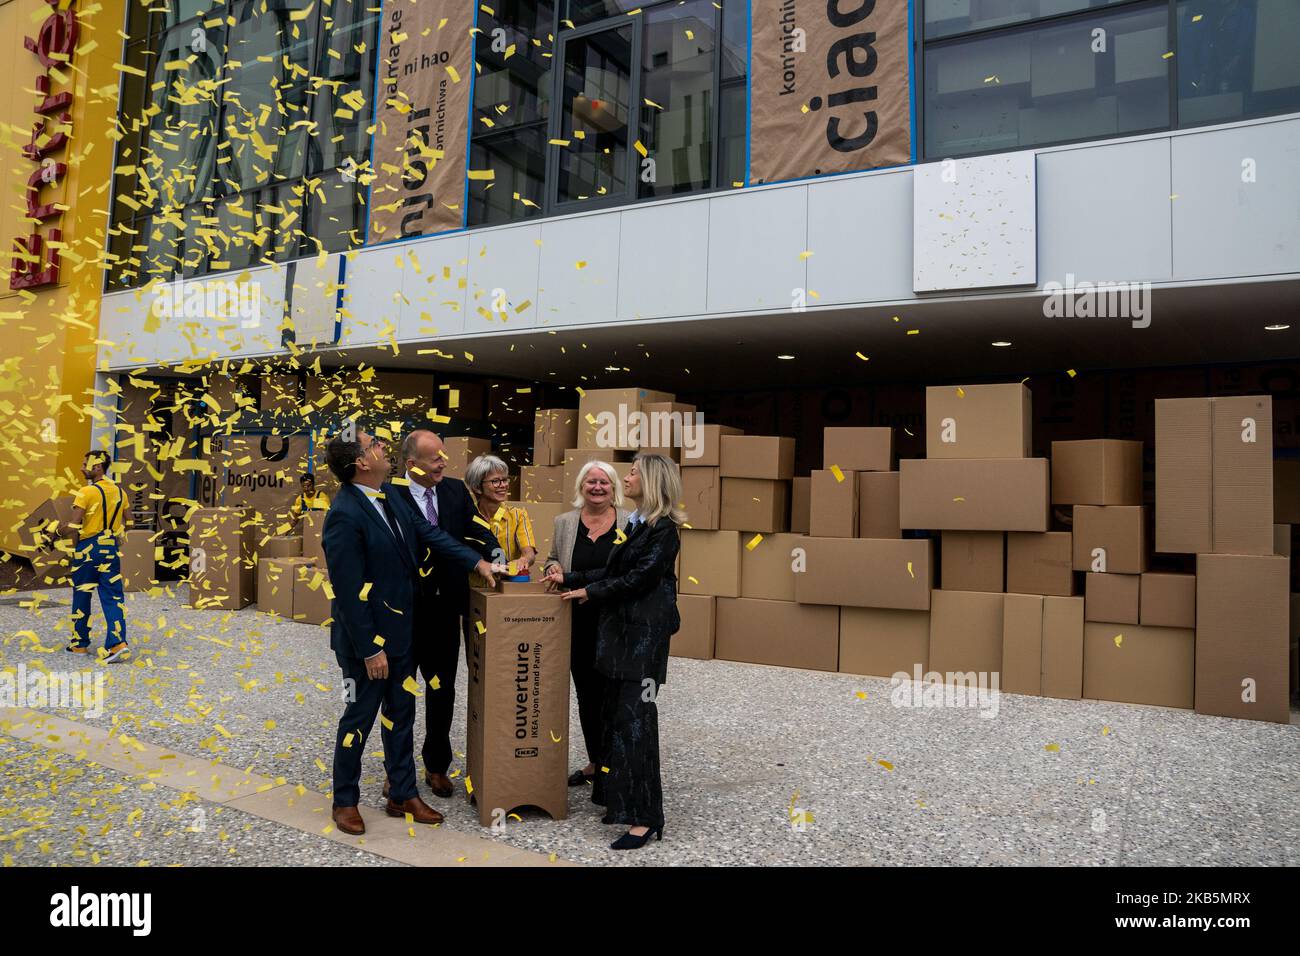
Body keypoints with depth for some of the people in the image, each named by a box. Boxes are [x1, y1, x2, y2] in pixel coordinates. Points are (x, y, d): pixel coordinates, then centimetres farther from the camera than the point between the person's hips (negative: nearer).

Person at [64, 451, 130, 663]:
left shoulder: (86, 492, -12)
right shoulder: (118, 492, 7)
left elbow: (73, 527, -15)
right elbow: (125, 524, 15)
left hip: (88, 549, -5)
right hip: (111, 549, 5)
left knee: (81, 597, 11)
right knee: (113, 597, 2)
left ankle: (80, 644, 22)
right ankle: (118, 643, -11)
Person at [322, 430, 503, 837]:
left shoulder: (390, 495, 1)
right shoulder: (345, 515, -24)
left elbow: (428, 532, 8)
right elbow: (349, 591, -23)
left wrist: (476, 561, -1)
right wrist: (369, 649, -19)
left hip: (401, 630, 8)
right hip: (367, 637, -8)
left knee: (401, 714, 17)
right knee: (359, 716, 10)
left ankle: (403, 795, 31)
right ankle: (345, 801, 30)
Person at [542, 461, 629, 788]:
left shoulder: (631, 524, -2)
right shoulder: (564, 522, 7)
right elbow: (552, 560, 18)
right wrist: (553, 569, -4)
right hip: (578, 625, 3)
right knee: (586, 694, 13)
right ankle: (595, 761, 28)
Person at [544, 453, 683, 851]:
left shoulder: (664, 529, -12)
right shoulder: (634, 523, 15)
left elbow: (640, 577, -16)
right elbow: (612, 573, 16)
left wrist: (590, 592, -8)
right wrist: (569, 578, 12)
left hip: (644, 634, -9)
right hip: (620, 630, 9)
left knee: (634, 718, -8)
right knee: (615, 714, 11)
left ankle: (645, 817, -1)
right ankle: (619, 799, 22)